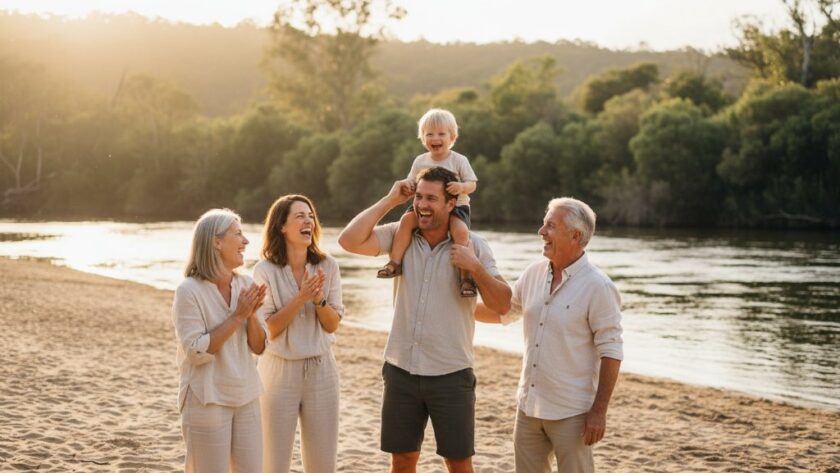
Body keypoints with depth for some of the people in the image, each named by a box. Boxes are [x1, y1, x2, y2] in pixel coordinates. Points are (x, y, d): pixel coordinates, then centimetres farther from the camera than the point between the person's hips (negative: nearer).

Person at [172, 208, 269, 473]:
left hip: (246, 398, 6)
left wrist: (252, 314, -12)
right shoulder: (189, 291, -13)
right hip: (208, 401, -6)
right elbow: (196, 351, -18)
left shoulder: (245, 285, 4)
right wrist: (237, 316, -18)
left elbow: (258, 347, 6)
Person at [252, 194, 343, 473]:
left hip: (321, 369, 3)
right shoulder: (265, 270, -9)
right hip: (281, 369, -3)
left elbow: (333, 325, 0)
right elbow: (268, 329, -12)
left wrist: (319, 299, -19)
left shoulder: (327, 266, -1)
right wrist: (301, 298, -22)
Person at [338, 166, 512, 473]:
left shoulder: (473, 245, -5)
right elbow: (349, 241, -13)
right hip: (401, 370, 2)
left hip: (451, 374, -2)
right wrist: (390, 200, -9)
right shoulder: (400, 235, 1)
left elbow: (502, 305, -9)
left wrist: (475, 267, -24)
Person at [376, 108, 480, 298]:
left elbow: (472, 184, -5)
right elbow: (412, 183, 14)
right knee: (406, 219, -24)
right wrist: (407, 185, -11)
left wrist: (462, 187, -27)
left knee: (461, 231, -32)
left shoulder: (459, 161, -3)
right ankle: (395, 262, -20)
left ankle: (466, 275, -25)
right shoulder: (420, 161, 7)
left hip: (455, 206, -3)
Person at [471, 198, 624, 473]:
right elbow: (502, 311, 21)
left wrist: (598, 411, -17)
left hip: (570, 413, -6)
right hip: (529, 406, 6)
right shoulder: (534, 274, 4)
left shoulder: (597, 287, -15)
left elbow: (610, 352, -15)